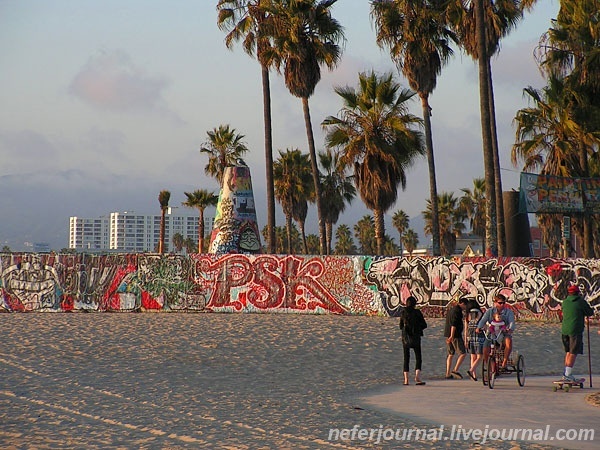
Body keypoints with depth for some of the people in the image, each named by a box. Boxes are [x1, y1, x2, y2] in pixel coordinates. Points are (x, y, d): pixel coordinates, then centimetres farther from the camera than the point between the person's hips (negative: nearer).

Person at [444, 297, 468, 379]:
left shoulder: (451, 310, 19)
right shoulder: (457, 311, -12)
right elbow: (454, 324, -21)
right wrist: (452, 336, -26)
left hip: (447, 334, 9)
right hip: (455, 335, -9)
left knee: (450, 354, 12)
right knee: (462, 353, -6)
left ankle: (448, 374, 10)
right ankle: (455, 370, -15)